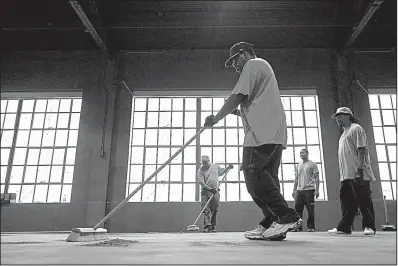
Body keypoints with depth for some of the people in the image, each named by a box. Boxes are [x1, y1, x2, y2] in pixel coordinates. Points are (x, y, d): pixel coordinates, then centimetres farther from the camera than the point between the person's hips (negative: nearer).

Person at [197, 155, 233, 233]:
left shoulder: (215, 166, 7)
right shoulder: (201, 170, -4)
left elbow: (222, 172, 24)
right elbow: (201, 182, -10)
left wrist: (228, 168, 7)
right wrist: (210, 189, -18)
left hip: (215, 191, 3)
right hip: (206, 191, -2)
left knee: (214, 209, 4)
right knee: (205, 208, -12)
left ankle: (213, 226, 13)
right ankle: (207, 225, -13)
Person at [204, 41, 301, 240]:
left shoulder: (253, 64, 4)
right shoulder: (263, 68, 34)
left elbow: (237, 97, -7)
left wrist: (216, 118, 2)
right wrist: (237, 112, 21)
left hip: (262, 132, -10)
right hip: (275, 134, 10)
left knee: (253, 175, -15)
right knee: (266, 178, 5)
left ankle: (287, 216, -17)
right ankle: (271, 224, 3)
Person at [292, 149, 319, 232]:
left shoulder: (312, 164, 2)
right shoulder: (298, 165, 17)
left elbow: (316, 177, -2)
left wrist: (317, 190, -10)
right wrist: (294, 190, 12)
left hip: (309, 189, -4)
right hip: (299, 190, 5)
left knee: (310, 210, -1)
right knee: (297, 209, 1)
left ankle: (311, 227, 8)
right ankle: (298, 226, 8)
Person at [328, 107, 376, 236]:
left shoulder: (356, 128, -2)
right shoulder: (344, 133, 25)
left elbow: (361, 150, -13)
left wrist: (360, 169, -21)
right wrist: (342, 173, 16)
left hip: (358, 174, -9)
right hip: (346, 175, 9)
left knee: (364, 200, -4)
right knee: (346, 202, 7)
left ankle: (369, 226, 4)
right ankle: (343, 227, 10)